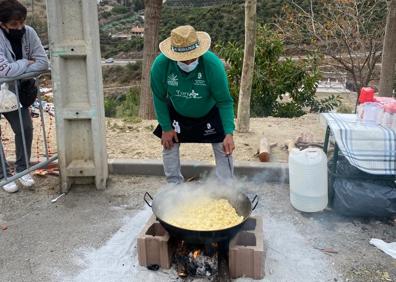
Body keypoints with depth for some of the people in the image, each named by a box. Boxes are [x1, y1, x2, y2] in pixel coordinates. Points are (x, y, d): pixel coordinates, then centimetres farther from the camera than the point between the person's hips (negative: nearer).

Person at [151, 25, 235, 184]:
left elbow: (225, 101, -27)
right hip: (177, 113, 2)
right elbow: (159, 98, -14)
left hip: (210, 113, -1)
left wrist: (229, 133, -35)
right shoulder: (160, 64, -31)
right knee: (169, 146, 5)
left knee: (224, 149, -4)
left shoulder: (213, 64, -36)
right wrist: (166, 128, -11)